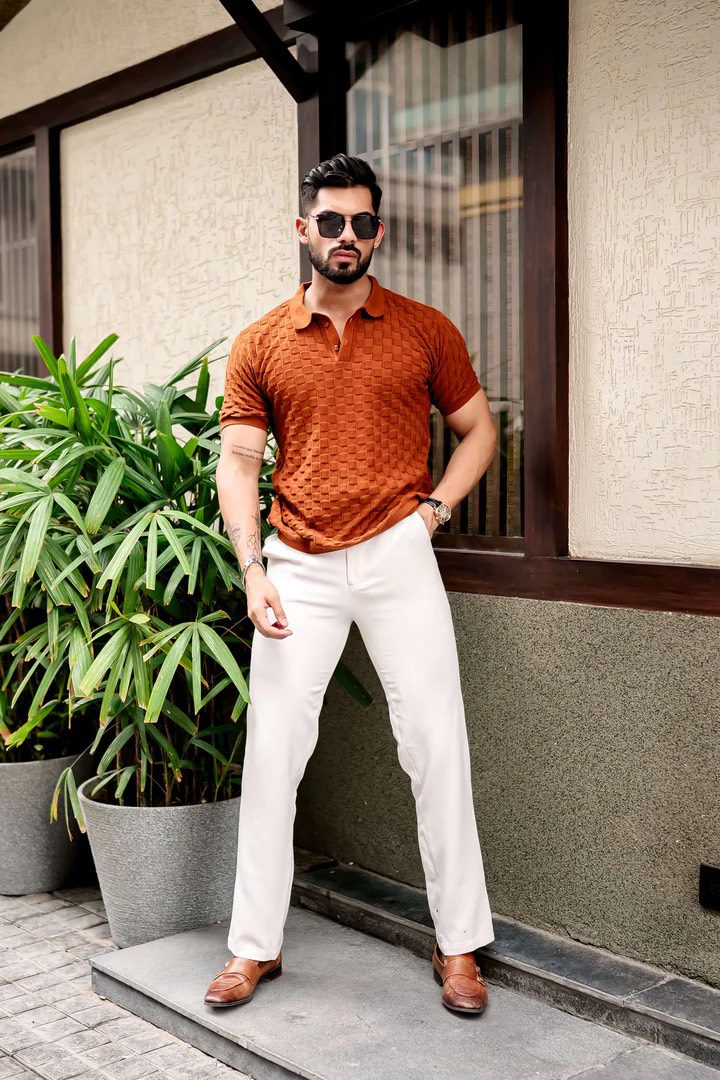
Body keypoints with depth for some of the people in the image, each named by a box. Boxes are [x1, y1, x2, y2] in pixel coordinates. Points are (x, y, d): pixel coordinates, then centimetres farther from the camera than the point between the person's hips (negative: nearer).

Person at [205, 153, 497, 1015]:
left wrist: (434, 507, -3)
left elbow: (477, 429, 13)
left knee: (436, 749, 0)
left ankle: (458, 944, 15)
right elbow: (236, 461, 2)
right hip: (298, 567, 1)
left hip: (397, 556, -1)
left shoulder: (426, 331, 5)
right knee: (271, 752, 2)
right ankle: (254, 944, 17)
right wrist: (252, 571, -10)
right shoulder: (259, 345, 6)